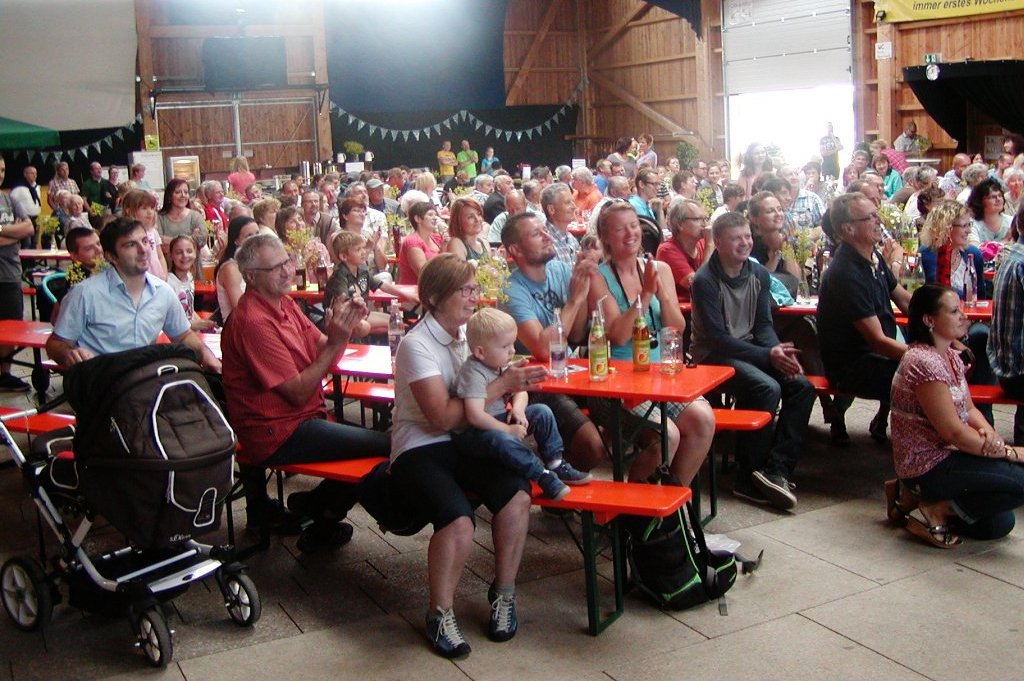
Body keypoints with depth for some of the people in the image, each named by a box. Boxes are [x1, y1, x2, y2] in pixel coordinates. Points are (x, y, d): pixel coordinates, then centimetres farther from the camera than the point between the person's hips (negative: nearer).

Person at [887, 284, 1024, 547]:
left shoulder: (951, 356, 8)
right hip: (928, 465, -10)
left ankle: (914, 495, 15)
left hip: (946, 455, 10)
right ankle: (937, 508, -7)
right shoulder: (924, 362, -23)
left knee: (998, 523, 14)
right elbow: (953, 431, -23)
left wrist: (988, 432, -14)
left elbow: (968, 409, 9)